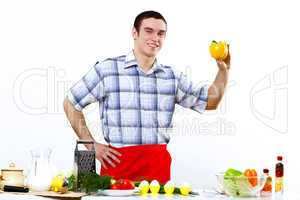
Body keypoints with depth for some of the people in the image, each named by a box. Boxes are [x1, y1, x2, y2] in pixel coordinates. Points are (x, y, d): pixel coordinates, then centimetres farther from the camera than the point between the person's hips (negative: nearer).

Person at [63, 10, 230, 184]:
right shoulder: (107, 70, -1)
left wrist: (224, 70, 0)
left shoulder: (172, 76, 11)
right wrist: (92, 145, -1)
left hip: (159, 164, 3)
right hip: (117, 161, -3)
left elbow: (209, 102, 16)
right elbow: (70, 104, 4)